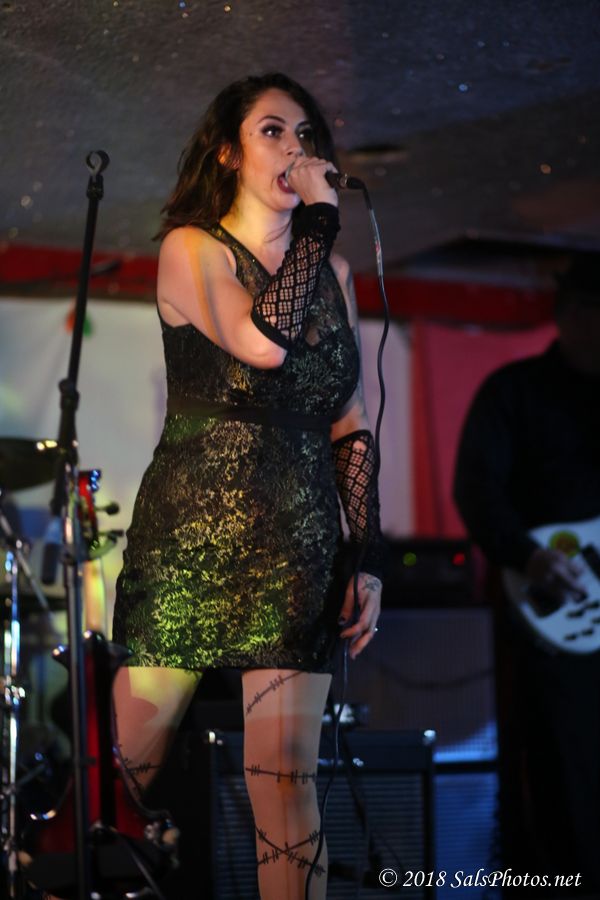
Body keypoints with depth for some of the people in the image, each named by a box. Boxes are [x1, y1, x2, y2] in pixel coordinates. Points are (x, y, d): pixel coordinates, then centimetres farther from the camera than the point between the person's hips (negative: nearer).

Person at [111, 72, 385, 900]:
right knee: (133, 758, -3)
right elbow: (264, 342, -18)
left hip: (298, 542, 3)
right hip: (188, 530, -3)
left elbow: (351, 426, 16)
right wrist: (318, 219, -10)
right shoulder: (189, 249, 2)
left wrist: (371, 559, 9)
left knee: (287, 777, -3)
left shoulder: (334, 273, 15)